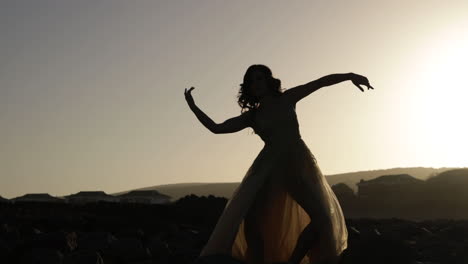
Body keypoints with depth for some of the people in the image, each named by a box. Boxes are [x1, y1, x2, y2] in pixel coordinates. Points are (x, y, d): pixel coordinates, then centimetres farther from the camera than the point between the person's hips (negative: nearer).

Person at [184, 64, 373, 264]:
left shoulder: (286, 99, 11)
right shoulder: (251, 116, 13)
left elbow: (322, 82, 6)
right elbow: (216, 128, 10)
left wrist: (349, 75, -9)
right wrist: (193, 107, 4)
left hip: (298, 164, 0)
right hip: (270, 166, 0)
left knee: (322, 218, -11)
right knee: (251, 218, -21)